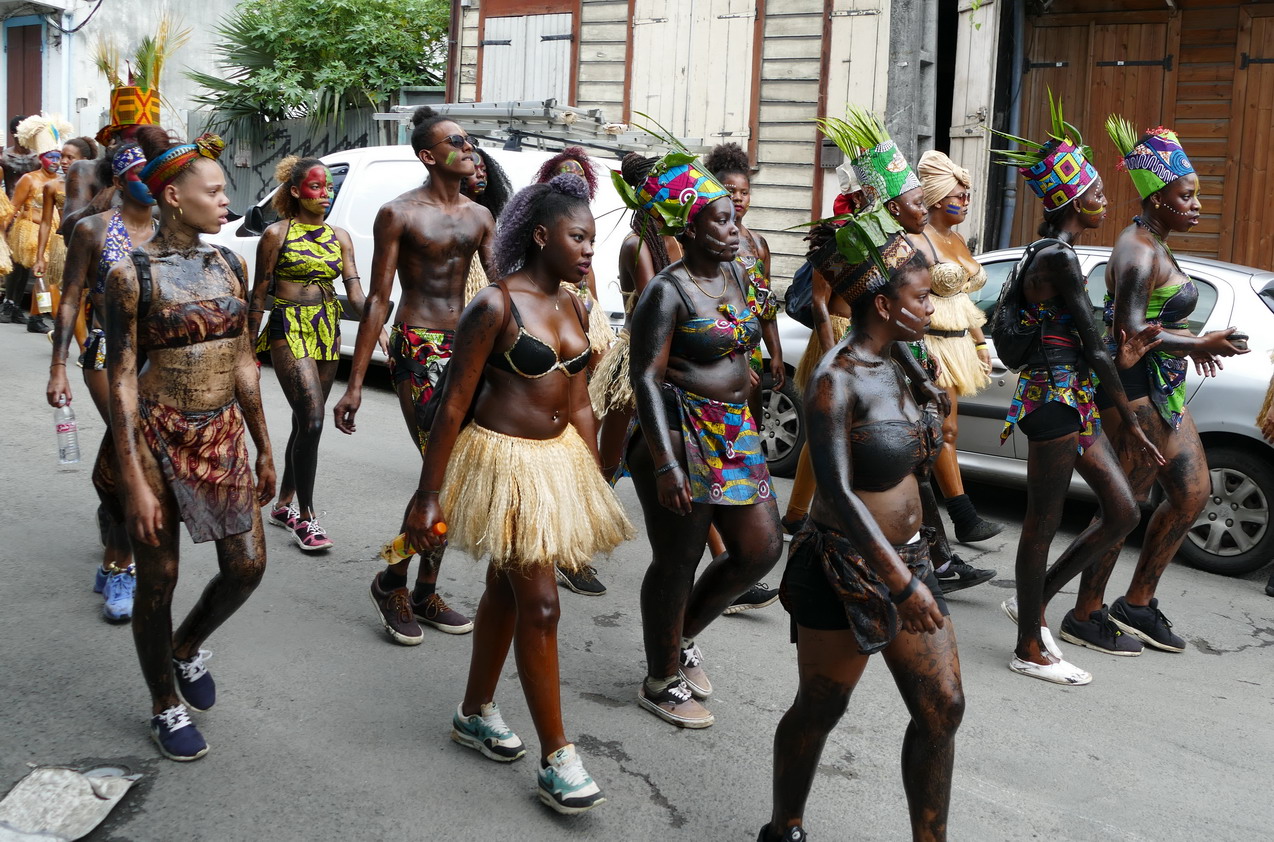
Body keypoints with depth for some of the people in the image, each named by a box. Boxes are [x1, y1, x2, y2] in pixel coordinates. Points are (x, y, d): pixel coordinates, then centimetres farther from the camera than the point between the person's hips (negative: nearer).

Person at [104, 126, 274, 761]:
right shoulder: (132, 274, -12)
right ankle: (166, 706, 27)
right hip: (160, 438, -5)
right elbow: (122, 380, -12)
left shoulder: (229, 265, 5)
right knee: (159, 578, 7)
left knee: (247, 566, 7)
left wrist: (265, 449, 14)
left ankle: (188, 646, 37)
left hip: (225, 435, 5)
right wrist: (134, 481, -15)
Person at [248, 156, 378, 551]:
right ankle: (305, 517, -6)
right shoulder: (278, 234, -3)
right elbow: (258, 295, -1)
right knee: (312, 421, -15)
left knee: (307, 422, 11)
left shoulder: (339, 237, 10)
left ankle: (284, 504, 27)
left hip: (328, 330, 5)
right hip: (289, 330, -5)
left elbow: (355, 293, 1)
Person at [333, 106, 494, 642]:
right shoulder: (399, 214, -4)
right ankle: (392, 581, 5)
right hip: (418, 349, -6)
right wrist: (355, 384, -8)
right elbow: (377, 300, -6)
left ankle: (425, 593, 20)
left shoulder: (479, 216, 13)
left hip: (465, 349, 6)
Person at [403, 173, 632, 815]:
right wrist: (428, 495, -14)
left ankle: (475, 713, 35)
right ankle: (556, 758, 3)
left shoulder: (574, 308, 7)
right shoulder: (495, 306, -16)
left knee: (505, 589, 18)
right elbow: (454, 401, -14)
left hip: (559, 457, 7)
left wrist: (595, 485, 14)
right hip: (504, 458, -7)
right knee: (539, 604, -6)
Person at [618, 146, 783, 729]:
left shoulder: (735, 273, 10)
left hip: (735, 435, 8)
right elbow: (645, 379, -18)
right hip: (682, 438, -8)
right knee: (678, 561, 1)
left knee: (761, 548, 10)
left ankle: (683, 637, 31)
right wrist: (665, 463, -24)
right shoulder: (667, 292, -14)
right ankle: (661, 682, 19)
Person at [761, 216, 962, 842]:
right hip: (846, 571, -8)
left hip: (906, 559, 8)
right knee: (819, 711, 9)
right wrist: (902, 583, -28)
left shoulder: (893, 369, 7)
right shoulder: (836, 379, -19)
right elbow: (838, 492, -26)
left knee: (942, 709, 8)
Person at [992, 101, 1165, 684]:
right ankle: (1030, 648, 13)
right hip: (1057, 399, -10)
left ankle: (1032, 602, 24)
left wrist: (1118, 355, 12)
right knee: (1043, 524, 1)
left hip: (1073, 400, 10)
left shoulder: (1047, 252, 13)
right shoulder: (1060, 257, -17)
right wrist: (1131, 421, -11)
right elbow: (1092, 348, -16)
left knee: (1122, 512, 12)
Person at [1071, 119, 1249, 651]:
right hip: (1134, 388, -11)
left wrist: (1190, 342, 15)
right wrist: (1199, 345, -27)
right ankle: (1087, 614, 9)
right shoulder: (1138, 251, -17)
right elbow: (1129, 330, -26)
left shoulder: (1154, 247, 15)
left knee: (1192, 493, 14)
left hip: (1162, 388, 11)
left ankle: (1137, 604, 22)